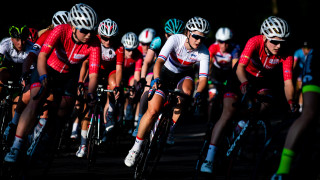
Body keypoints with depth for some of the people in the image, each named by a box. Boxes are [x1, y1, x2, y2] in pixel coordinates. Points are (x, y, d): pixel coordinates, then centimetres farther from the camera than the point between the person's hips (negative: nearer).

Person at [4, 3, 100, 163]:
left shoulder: (94, 44, -24)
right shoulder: (61, 31, -30)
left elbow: (93, 74, -27)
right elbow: (42, 56, -39)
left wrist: (90, 93, -44)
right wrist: (43, 77, -55)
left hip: (68, 76, 3)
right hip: (48, 69, -3)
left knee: (63, 109, -4)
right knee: (35, 102, -20)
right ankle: (16, 147, -26)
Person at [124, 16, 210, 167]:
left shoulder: (203, 52, -23)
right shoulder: (175, 40, -29)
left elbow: (203, 77, -27)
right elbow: (159, 61, -39)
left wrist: (198, 94, -47)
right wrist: (156, 79, -57)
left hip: (183, 75, 2)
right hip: (165, 72, -2)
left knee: (186, 91, -35)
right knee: (153, 111, -17)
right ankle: (136, 147, 0)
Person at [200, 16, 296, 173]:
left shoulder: (286, 56, -25)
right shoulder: (255, 42, -32)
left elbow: (288, 82, -30)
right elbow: (240, 68, -40)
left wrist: (290, 102, -48)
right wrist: (245, 84, -59)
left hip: (264, 81, 2)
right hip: (242, 77, -2)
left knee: (266, 102, -29)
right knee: (228, 114, -16)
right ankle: (209, 158, -18)